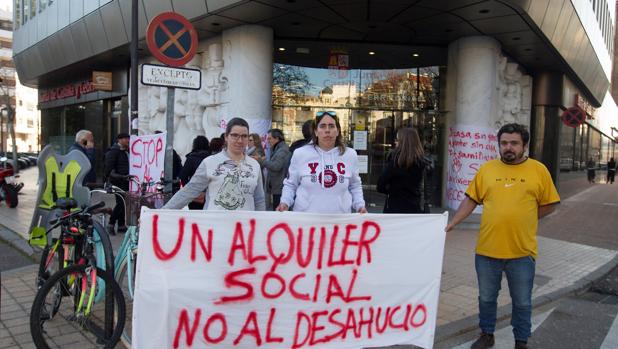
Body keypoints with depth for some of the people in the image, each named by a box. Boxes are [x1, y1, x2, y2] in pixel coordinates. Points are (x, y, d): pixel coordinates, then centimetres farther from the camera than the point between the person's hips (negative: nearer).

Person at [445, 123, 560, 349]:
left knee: (522, 302, 13)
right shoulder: (486, 169, 2)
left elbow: (549, 204, 4)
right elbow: (470, 200, 5)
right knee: (486, 298, 16)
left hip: (522, 251, -1)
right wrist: (450, 225, 0)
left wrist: (523, 218, -2)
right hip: (487, 249, 2)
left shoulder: (539, 170, -2)